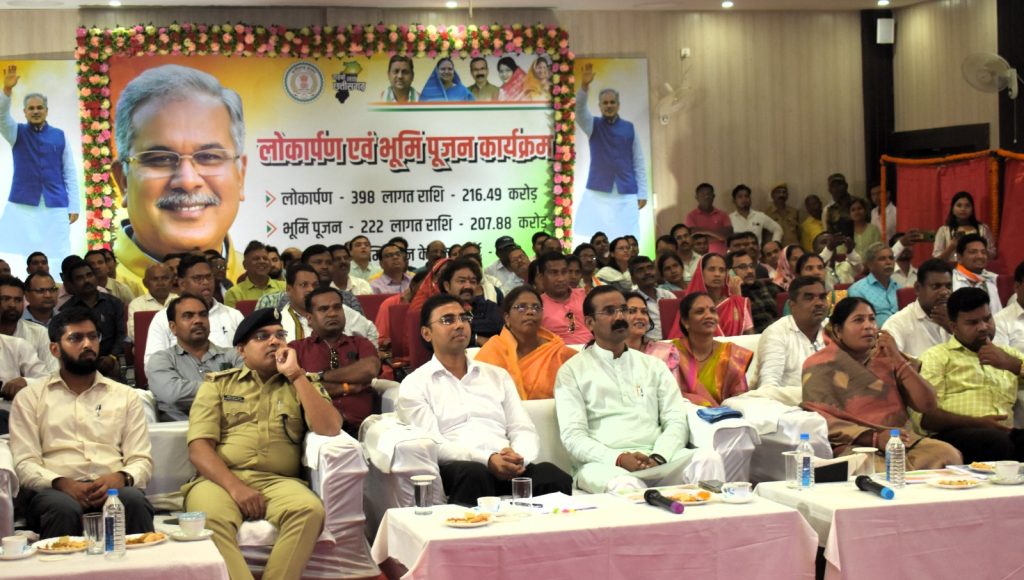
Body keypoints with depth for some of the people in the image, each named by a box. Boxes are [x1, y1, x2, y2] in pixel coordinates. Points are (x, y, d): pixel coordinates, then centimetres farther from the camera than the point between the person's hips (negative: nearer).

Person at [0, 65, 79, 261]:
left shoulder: (59, 136, 6)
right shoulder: (17, 133, 7)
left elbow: (70, 173, 5)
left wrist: (74, 206, -1)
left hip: (56, 207, 0)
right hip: (22, 205, 0)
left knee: (56, 256, -1)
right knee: (17, 255, -4)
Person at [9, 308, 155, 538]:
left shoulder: (126, 396, 20)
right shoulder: (29, 397, 15)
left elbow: (141, 460, 11)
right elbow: (25, 463, 4)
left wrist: (120, 477, -13)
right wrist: (63, 484, -17)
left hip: (111, 488, 2)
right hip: (55, 489, -1)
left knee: (135, 500, -33)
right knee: (64, 508, -37)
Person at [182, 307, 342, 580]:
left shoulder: (302, 385, 19)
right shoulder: (217, 384, 16)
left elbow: (329, 430, 0)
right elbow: (199, 447, 3)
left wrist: (295, 374, -1)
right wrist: (235, 487, -14)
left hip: (278, 482, 1)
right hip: (220, 479, -1)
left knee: (310, 510, -33)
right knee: (210, 516, -36)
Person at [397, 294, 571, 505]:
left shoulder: (497, 375, 25)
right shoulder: (414, 385, 11)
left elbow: (524, 431, 15)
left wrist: (518, 457, -10)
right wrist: (488, 459, -18)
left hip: (508, 469, 3)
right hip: (456, 470, -3)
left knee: (553, 477, -31)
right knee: (473, 473, -40)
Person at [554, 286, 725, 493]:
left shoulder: (653, 366, 21)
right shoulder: (572, 371, 9)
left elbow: (676, 420, 11)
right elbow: (573, 436, -2)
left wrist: (658, 457, -11)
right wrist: (618, 459, -18)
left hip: (656, 459, 5)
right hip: (604, 464, -5)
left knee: (708, 459, -25)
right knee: (625, 485, -41)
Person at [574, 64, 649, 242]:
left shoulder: (629, 128, 7)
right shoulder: (593, 126, 6)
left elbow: (639, 162, 6)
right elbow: (580, 110, -14)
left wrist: (642, 193, 0)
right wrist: (585, 85, -31)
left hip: (626, 193, 0)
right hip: (598, 192, 0)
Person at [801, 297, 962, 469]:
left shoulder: (885, 357, 18)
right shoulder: (820, 365, 5)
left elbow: (927, 405, 10)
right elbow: (821, 421, -9)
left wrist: (898, 360, 0)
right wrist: (874, 438, -22)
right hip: (853, 446, -5)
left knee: (948, 454, -24)